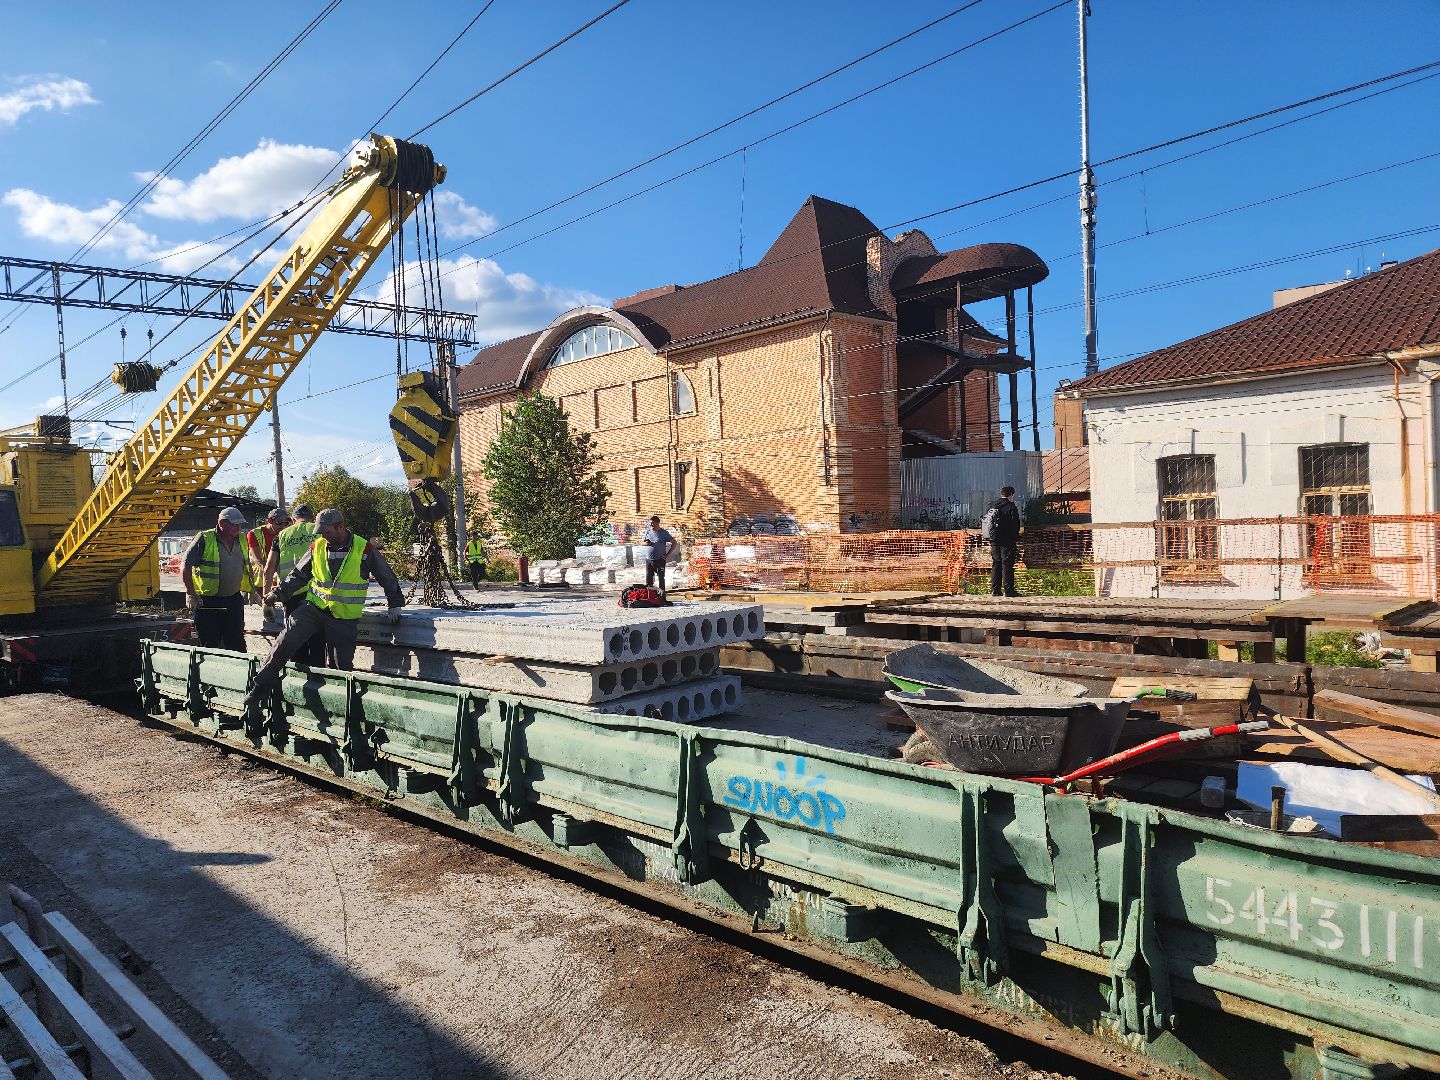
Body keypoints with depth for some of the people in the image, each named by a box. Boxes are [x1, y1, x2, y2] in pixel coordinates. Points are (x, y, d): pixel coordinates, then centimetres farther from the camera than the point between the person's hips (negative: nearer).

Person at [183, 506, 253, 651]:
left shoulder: (241, 541, 8)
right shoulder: (204, 539, -11)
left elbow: (246, 567, 21)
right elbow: (186, 567, -10)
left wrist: (249, 589, 17)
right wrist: (191, 595, -14)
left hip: (234, 600, 5)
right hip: (208, 602, -5)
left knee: (237, 644, 7)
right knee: (210, 645, 3)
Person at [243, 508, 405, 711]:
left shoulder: (364, 549, -5)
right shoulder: (317, 547, 5)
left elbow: (386, 576, 4)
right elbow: (298, 574, 18)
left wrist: (395, 604, 4)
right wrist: (279, 593, 9)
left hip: (345, 618, -2)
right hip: (314, 608, 3)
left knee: (342, 666, -2)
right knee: (286, 640, -17)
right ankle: (262, 685, -8)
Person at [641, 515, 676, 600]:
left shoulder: (663, 533, -4)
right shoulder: (647, 531, 8)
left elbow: (674, 543, 0)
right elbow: (641, 541, 20)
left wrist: (667, 554, -5)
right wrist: (646, 543, -5)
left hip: (660, 560, -4)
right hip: (648, 560, 4)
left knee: (661, 579, -2)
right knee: (648, 580, 6)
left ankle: (662, 596, 1)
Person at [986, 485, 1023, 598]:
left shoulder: (992, 506, 11)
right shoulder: (1011, 507, -8)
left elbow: (988, 523, 14)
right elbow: (1015, 525, -11)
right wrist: (1016, 539, -6)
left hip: (994, 541, 6)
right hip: (1007, 541, -6)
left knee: (996, 564, 9)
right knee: (1007, 565, -4)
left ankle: (995, 590, 9)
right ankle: (1008, 590, -6)